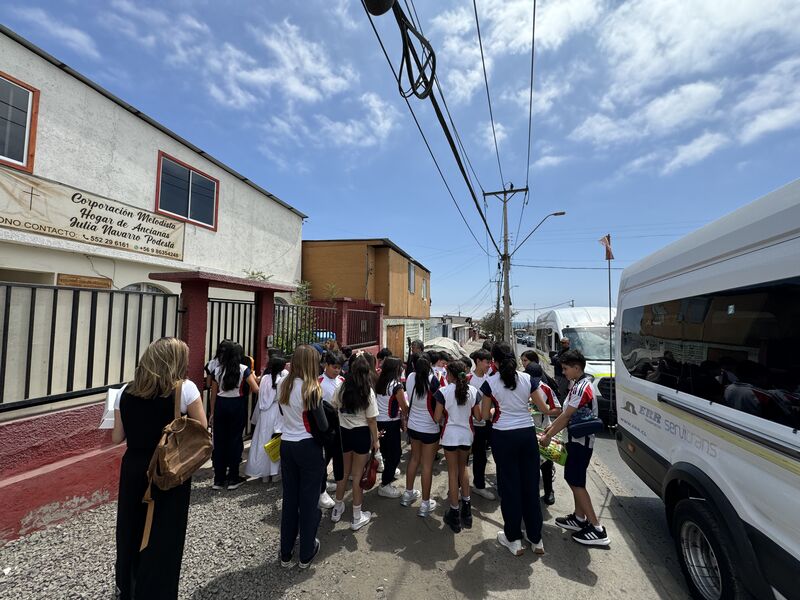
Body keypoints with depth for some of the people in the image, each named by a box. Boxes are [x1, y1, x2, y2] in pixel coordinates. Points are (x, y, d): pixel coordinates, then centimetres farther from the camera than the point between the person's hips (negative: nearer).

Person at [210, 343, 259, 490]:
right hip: (237, 405, -3)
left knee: (219, 440, 11)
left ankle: (218, 479, 18)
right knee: (235, 439, 7)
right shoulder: (244, 369, -6)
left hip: (220, 405, 3)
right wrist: (245, 389, 12)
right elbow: (256, 389, -11)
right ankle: (232, 478, 15)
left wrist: (212, 412, 16)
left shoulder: (217, 370, 5)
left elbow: (214, 394, 9)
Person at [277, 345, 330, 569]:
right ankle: (306, 554, 26)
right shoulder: (311, 388, -19)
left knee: (289, 498, 17)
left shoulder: (283, 385, -1)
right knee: (309, 499, 11)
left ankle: (286, 554, 30)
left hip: (286, 445, 5)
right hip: (308, 447, -5)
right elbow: (323, 425, -16)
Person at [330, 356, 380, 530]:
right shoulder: (368, 392, -14)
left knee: (343, 473, 21)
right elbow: (371, 420, -12)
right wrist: (376, 440, -1)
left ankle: (337, 509, 38)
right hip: (361, 434, -3)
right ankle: (357, 517, 22)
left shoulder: (341, 389, -4)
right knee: (357, 475, 8)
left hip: (343, 433, 4)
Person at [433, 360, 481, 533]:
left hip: (450, 435, -3)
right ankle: (466, 508, 27)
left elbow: (437, 418, -11)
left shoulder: (443, 391, -14)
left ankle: (454, 515, 18)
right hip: (466, 435, 3)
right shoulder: (472, 391, -4)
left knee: (453, 472, 9)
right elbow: (478, 415, 1)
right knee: (463, 469, 23)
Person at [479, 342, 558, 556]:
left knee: (509, 486, 10)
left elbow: (485, 415, -2)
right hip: (527, 434, 3)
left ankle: (514, 539, 22)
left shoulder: (490, 383, -9)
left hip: (504, 436, -3)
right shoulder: (527, 378, -3)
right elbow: (544, 408, 3)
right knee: (530, 484, 14)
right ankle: (535, 538, 27)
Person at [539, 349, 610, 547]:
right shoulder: (578, 385, 9)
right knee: (574, 479, 17)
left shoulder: (582, 387, -22)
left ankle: (597, 530, 6)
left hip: (581, 442, -10)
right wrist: (552, 428, 9)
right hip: (577, 440, 10)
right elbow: (568, 416, 12)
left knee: (576, 483, -2)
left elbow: (566, 416, -21)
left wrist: (548, 436, -13)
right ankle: (579, 519, 29)